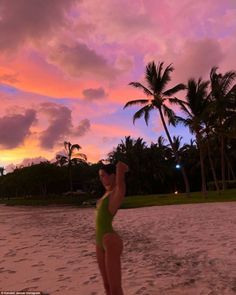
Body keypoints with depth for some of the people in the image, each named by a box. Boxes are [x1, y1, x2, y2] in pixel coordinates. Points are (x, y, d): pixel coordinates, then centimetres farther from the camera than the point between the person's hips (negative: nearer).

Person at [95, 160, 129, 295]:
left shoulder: (118, 191, -12)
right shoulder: (108, 191, 11)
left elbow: (121, 165, -23)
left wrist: (122, 169, -4)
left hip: (111, 242, -9)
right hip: (100, 242, 9)